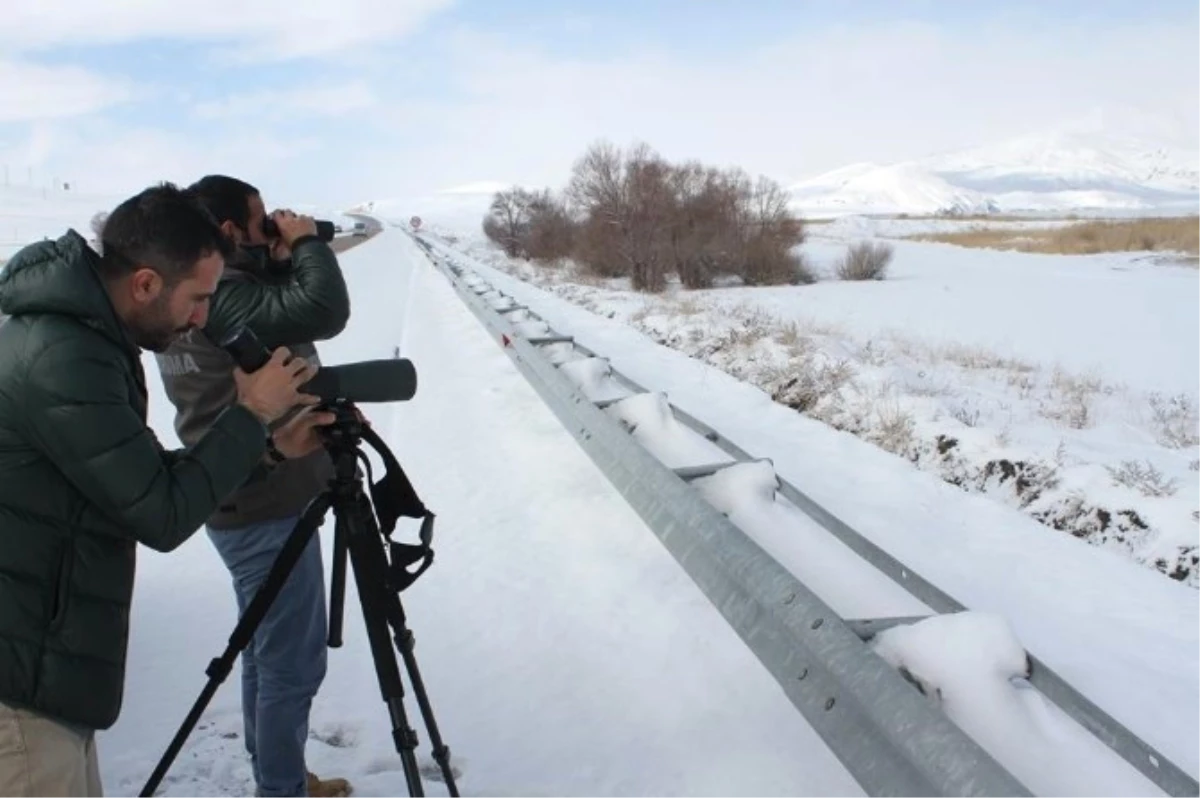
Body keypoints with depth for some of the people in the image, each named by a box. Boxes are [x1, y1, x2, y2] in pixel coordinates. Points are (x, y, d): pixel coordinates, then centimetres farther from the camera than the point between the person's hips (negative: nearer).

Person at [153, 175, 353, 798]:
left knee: (268, 650, 20)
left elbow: (286, 314, 16)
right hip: (269, 510, -11)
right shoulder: (222, 296, -21)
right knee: (292, 660, 1)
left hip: (242, 504, 11)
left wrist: (281, 262, 2)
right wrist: (306, 243, -15)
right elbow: (325, 310, -32)